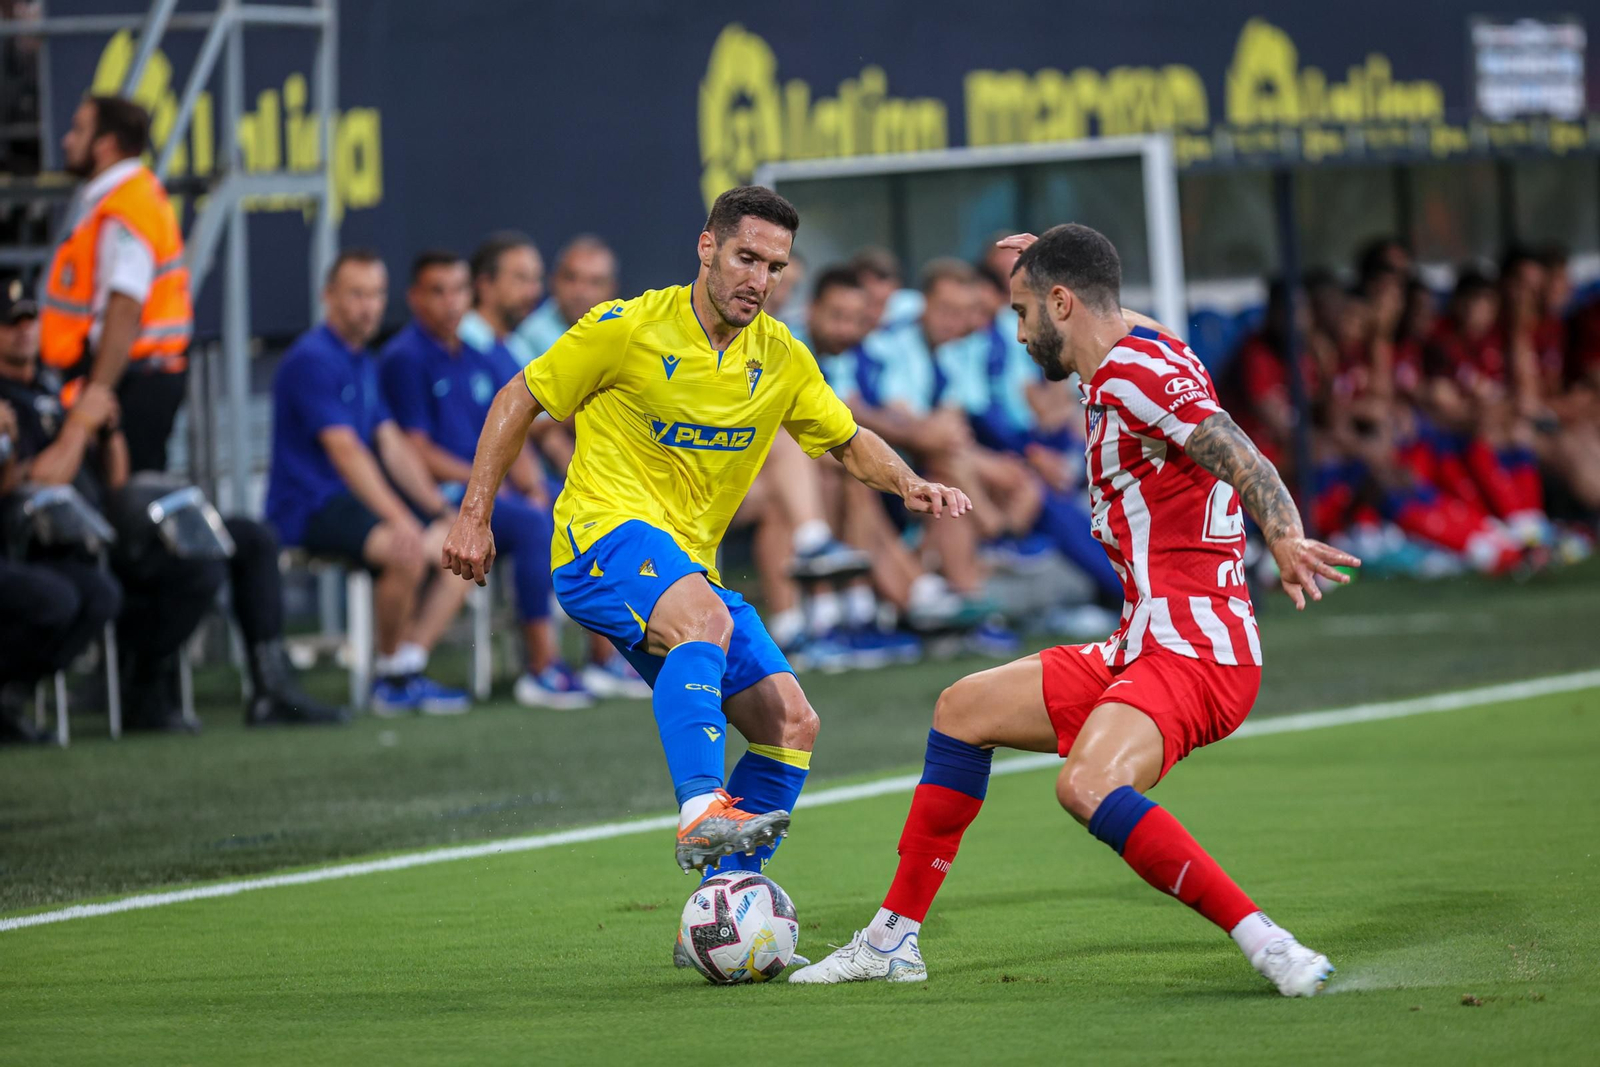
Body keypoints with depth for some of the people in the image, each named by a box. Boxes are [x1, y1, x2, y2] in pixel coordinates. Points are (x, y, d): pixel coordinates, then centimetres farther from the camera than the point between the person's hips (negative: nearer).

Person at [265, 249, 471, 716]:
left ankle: (408, 668, -8)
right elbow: (344, 451, -21)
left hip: (354, 499, 10)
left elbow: (392, 445, 17)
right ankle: (393, 669, -14)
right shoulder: (313, 359, -13)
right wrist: (398, 519, -27)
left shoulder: (365, 363, 18)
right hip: (309, 507, -10)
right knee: (405, 551, -33)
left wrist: (437, 506, 4)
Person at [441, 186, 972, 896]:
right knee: (705, 619, -38)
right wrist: (473, 516, -4)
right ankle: (702, 812, -48)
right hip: (604, 535, -7)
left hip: (689, 567, 7)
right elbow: (519, 401, 0)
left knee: (792, 725, -3)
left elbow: (849, 442, 20)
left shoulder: (782, 359, 6)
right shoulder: (630, 329, -9)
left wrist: (910, 484, -1)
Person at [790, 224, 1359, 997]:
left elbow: (1243, 461, -30)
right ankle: (893, 939, 28)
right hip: (1143, 645, 11)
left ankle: (1269, 946, -34)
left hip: (1195, 651, -11)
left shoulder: (1136, 373, -14)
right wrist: (1048, 264, 47)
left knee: (1087, 787, -35)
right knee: (963, 710, 20)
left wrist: (1285, 540, -47)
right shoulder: (1129, 353, 15)